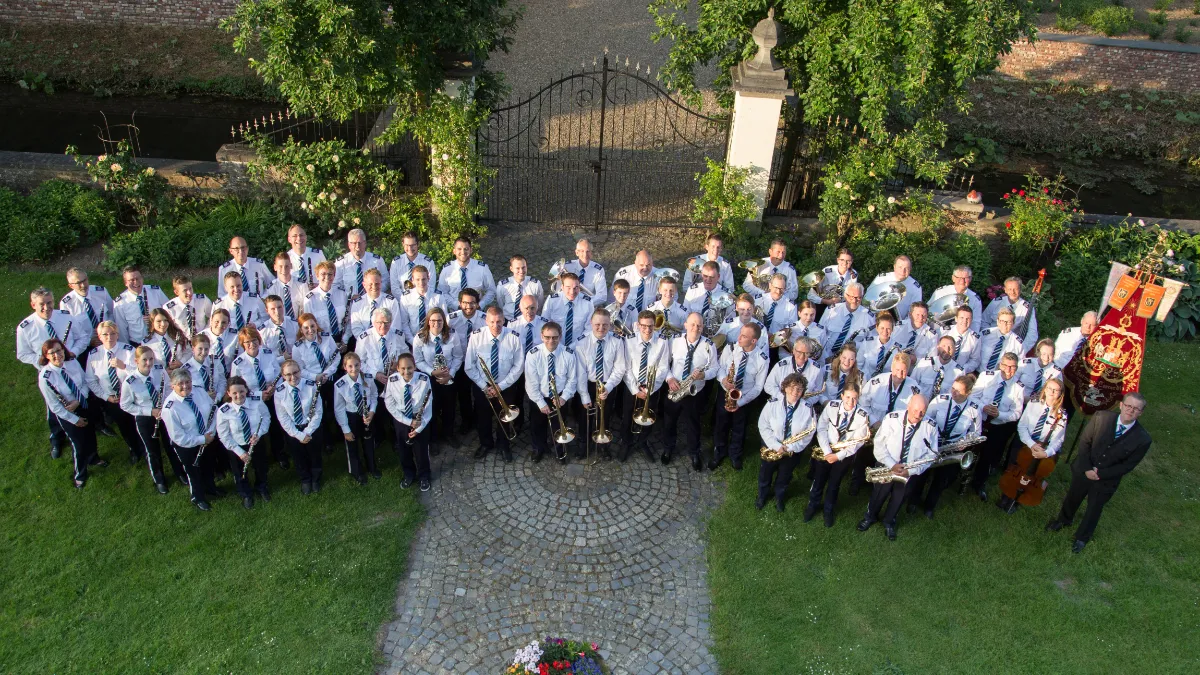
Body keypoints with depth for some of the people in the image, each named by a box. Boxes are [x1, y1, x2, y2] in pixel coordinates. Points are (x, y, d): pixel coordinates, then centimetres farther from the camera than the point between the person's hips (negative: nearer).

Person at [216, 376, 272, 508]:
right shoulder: (223, 411, -25)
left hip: (258, 443, 2)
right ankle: (246, 495, 53)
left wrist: (258, 434, -22)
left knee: (261, 467, 27)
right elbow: (224, 436, -16)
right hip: (237, 448, -2)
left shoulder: (257, 402, -22)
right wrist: (240, 452, -17)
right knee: (240, 474, 21)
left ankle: (262, 488, 60)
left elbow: (266, 418, -5)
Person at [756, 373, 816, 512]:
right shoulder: (772, 404, -18)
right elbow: (763, 426, -14)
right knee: (765, 475, 22)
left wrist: (790, 447, -23)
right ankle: (762, 497, 51)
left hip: (792, 452, 0)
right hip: (771, 448, 0)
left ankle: (779, 498, 53)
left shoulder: (807, 409, -17)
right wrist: (776, 445, -23)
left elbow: (808, 434, -13)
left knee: (784, 478, 24)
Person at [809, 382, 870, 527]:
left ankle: (828, 511, 41)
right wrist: (827, 451, -18)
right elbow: (821, 428, -10)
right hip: (826, 450, 1)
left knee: (834, 484, 15)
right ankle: (813, 505, 42)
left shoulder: (863, 416, -20)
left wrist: (838, 456, -19)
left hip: (845, 455, -1)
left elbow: (857, 443, -15)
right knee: (818, 480, 15)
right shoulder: (831, 406, -16)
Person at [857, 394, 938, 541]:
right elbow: (879, 443, -14)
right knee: (878, 494, 18)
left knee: (898, 498, 21)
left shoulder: (931, 428, -18)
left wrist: (911, 470, -21)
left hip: (910, 472, 1)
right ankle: (870, 516, 48)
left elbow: (931, 455, -10)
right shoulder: (891, 418, -21)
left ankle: (889, 522, 49)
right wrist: (892, 464, -24)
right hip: (886, 466, -1)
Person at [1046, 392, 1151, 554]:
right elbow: (1084, 441, -10)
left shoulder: (1142, 439, -23)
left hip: (1106, 481, -1)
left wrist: (1100, 474, -19)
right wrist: (1087, 468, -17)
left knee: (1093, 510, 20)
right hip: (1083, 471, 1)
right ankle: (1064, 520, 57)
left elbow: (1127, 466, -14)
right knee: (1072, 498, 26)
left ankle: (1082, 537, 47)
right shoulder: (1101, 417, -20)